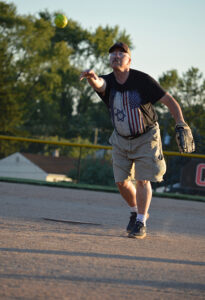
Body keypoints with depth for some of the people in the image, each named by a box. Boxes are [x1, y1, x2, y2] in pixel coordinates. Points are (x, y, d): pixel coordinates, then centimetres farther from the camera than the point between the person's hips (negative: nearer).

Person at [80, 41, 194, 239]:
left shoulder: (142, 80, -20)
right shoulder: (108, 82, -13)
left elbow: (169, 101, -19)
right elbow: (99, 84, -39)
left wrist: (181, 125, -31)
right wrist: (91, 78, -64)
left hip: (146, 138, -3)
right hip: (121, 139, 4)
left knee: (142, 180, -10)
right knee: (121, 181, 5)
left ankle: (141, 223, 1)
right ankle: (136, 212, 31)